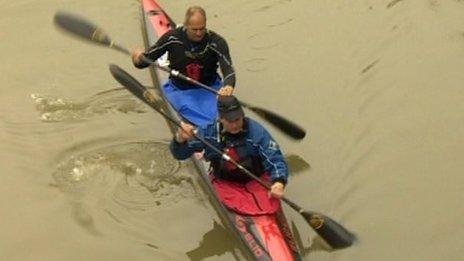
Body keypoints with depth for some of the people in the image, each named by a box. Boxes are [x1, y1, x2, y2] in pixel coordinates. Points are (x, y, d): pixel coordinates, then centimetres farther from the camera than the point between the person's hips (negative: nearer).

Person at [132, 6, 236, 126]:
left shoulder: (217, 42, -13)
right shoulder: (172, 38, -10)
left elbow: (228, 69, -24)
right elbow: (148, 58, -2)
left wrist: (228, 86, -47)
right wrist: (138, 60, -28)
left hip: (209, 88, 0)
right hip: (179, 90, 0)